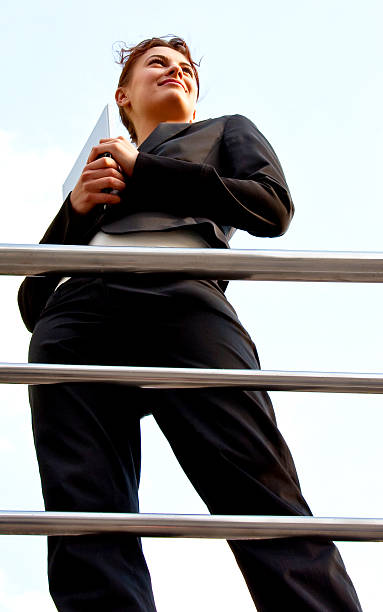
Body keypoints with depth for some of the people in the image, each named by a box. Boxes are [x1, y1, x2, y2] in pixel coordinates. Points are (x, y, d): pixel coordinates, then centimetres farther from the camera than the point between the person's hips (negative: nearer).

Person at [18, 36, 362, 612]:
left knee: (262, 499, -23)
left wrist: (142, 169, 13)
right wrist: (75, 209, 12)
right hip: (74, 317, 3)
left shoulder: (226, 132, 37)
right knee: (87, 529, -20)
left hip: (181, 297, -3)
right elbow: (31, 298, 31)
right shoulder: (94, 169, 41)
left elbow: (274, 206, 12)